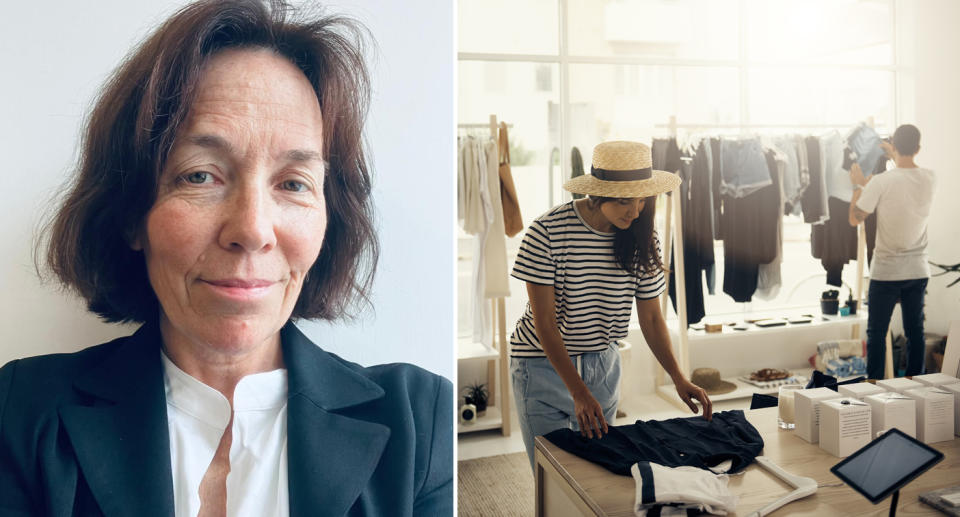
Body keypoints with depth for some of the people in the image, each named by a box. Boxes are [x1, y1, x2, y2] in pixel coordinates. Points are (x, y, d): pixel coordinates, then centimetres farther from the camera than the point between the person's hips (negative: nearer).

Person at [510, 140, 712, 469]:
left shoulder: (642, 239, -6)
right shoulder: (547, 232, -21)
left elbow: (651, 317, 0)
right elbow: (544, 322, -20)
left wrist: (678, 378, -13)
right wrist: (579, 393, -26)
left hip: (603, 364, 4)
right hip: (544, 365, -4)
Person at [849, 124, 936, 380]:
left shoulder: (881, 182, -17)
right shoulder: (930, 178, -1)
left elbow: (855, 218, -8)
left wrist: (858, 185, 3)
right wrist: (894, 158, 32)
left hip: (886, 272, -5)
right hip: (918, 271, 5)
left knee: (876, 333, 5)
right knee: (915, 331, 13)